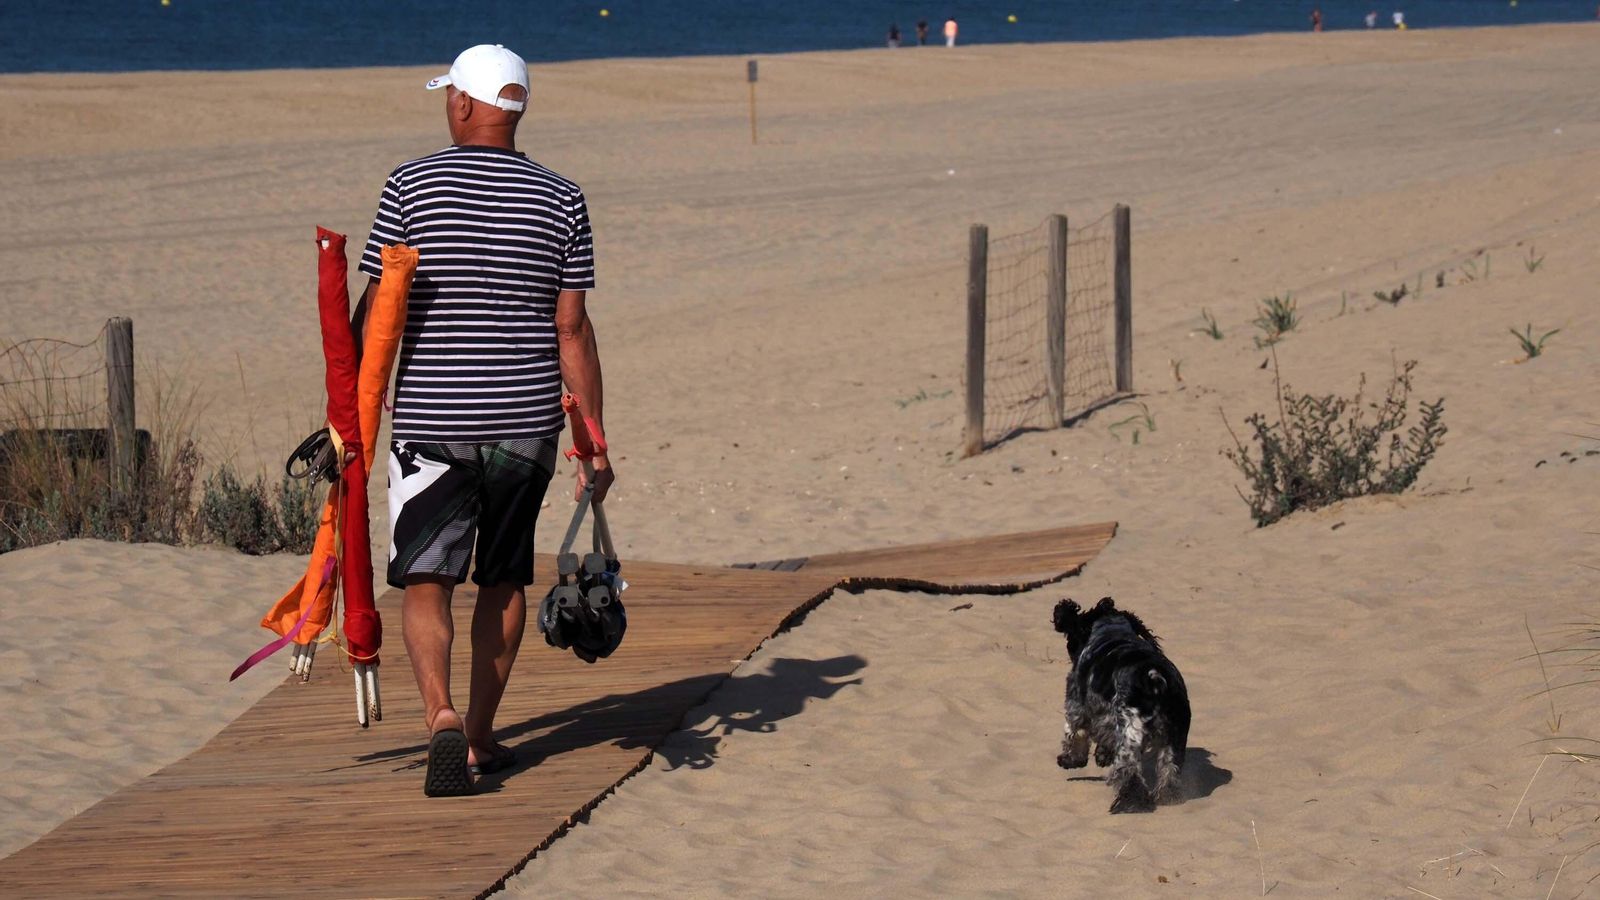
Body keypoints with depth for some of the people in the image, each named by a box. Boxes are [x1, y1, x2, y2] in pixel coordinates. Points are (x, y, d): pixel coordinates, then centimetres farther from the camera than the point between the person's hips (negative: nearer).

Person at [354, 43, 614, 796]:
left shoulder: (412, 185, -4)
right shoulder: (562, 202, 1)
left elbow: (376, 311, -4)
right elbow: (573, 329, 0)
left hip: (432, 423, -2)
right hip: (525, 423, 2)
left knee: (425, 580, 0)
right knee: (503, 580, 14)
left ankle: (440, 715, -21)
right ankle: (481, 734, 20)